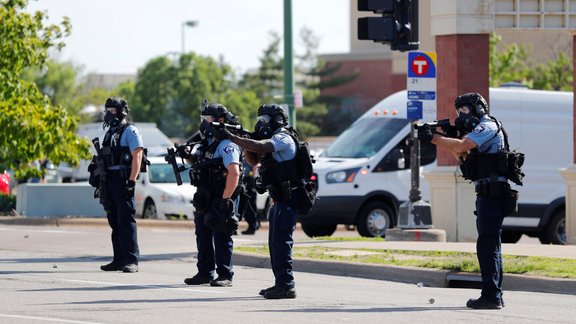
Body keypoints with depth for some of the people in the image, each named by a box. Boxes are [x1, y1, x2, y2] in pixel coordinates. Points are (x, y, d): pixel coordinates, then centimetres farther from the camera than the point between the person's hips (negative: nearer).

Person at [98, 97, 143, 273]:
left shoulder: (130, 131, -6)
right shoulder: (110, 132, 19)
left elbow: (137, 156, -14)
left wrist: (131, 181, -21)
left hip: (123, 179, -9)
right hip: (110, 180, 9)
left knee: (126, 220, -11)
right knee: (114, 222, 9)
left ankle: (131, 261, -12)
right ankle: (119, 260, 12)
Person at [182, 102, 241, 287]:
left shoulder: (226, 145, -15)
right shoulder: (206, 143, 14)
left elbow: (234, 173, -24)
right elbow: (198, 164, 28)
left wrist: (225, 199, -25)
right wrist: (188, 157, 5)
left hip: (221, 198, -10)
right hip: (204, 199, 10)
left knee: (222, 237, -6)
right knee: (203, 236, 13)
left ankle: (225, 276, -2)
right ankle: (205, 273, 21)